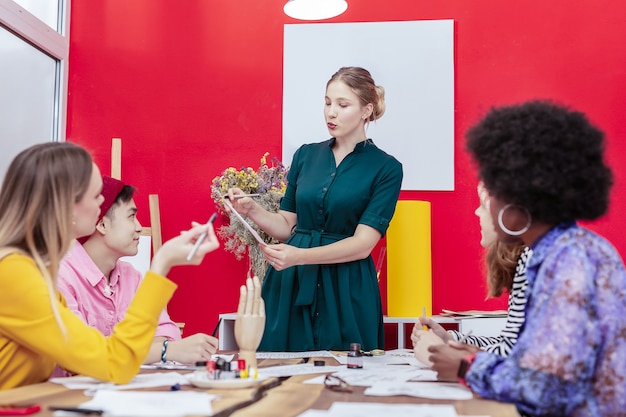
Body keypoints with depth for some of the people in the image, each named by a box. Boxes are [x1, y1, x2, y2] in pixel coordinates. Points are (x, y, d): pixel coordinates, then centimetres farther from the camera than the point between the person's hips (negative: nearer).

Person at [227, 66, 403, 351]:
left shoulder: (385, 168, -3)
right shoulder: (306, 155, 9)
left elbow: (363, 244, -11)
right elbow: (287, 226, 13)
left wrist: (299, 256, -22)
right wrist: (252, 210, -6)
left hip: (346, 292, -3)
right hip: (290, 286, 3)